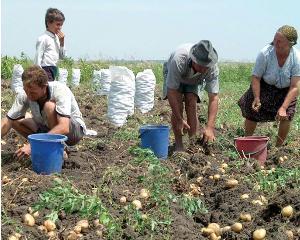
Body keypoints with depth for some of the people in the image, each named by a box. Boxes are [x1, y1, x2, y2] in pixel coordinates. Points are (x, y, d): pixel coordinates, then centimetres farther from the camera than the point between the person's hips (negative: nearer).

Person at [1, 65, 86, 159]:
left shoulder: (60, 91, -31)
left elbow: (64, 128, -42)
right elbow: (7, 122, -14)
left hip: (75, 130, -6)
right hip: (49, 129, 6)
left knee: (49, 106, -31)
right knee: (16, 122, -10)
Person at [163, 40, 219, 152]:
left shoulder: (213, 68, -36)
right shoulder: (178, 60, -45)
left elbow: (213, 97, -34)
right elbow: (171, 91, -38)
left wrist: (210, 127, -42)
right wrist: (179, 120, -36)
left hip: (195, 80, 2)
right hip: (173, 75, -1)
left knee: (192, 106, -19)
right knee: (177, 106, -20)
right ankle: (178, 145, -10)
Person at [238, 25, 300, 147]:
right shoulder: (265, 53, -29)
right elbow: (256, 77, -20)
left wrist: (283, 108, -36)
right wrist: (257, 98, -31)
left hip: (284, 91, 0)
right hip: (264, 87, 0)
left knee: (286, 116, -16)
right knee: (252, 114, -4)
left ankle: (278, 147, 7)